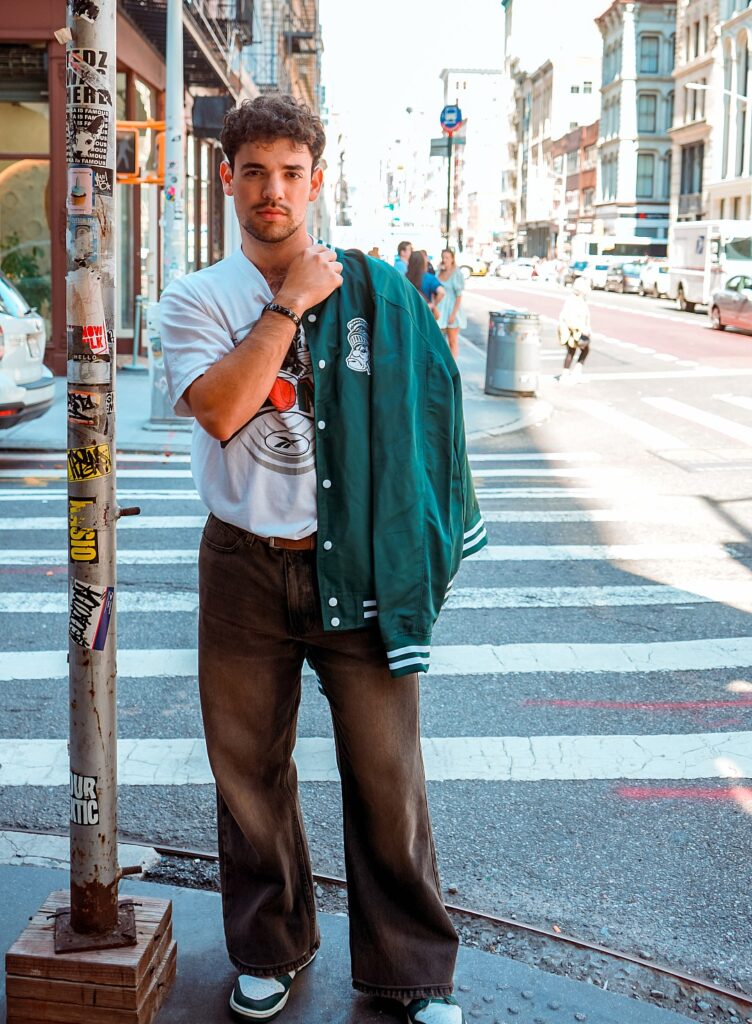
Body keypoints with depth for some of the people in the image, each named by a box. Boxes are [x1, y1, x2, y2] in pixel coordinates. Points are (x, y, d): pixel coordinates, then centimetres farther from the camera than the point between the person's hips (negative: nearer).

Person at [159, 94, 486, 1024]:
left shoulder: (375, 290, 4)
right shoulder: (197, 299, 4)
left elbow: (419, 420, 7)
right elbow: (218, 409, -15)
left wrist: (415, 553, 2)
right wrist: (290, 304, -12)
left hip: (355, 565, -1)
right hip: (244, 565, 1)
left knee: (386, 772, 2)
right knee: (248, 770, 12)